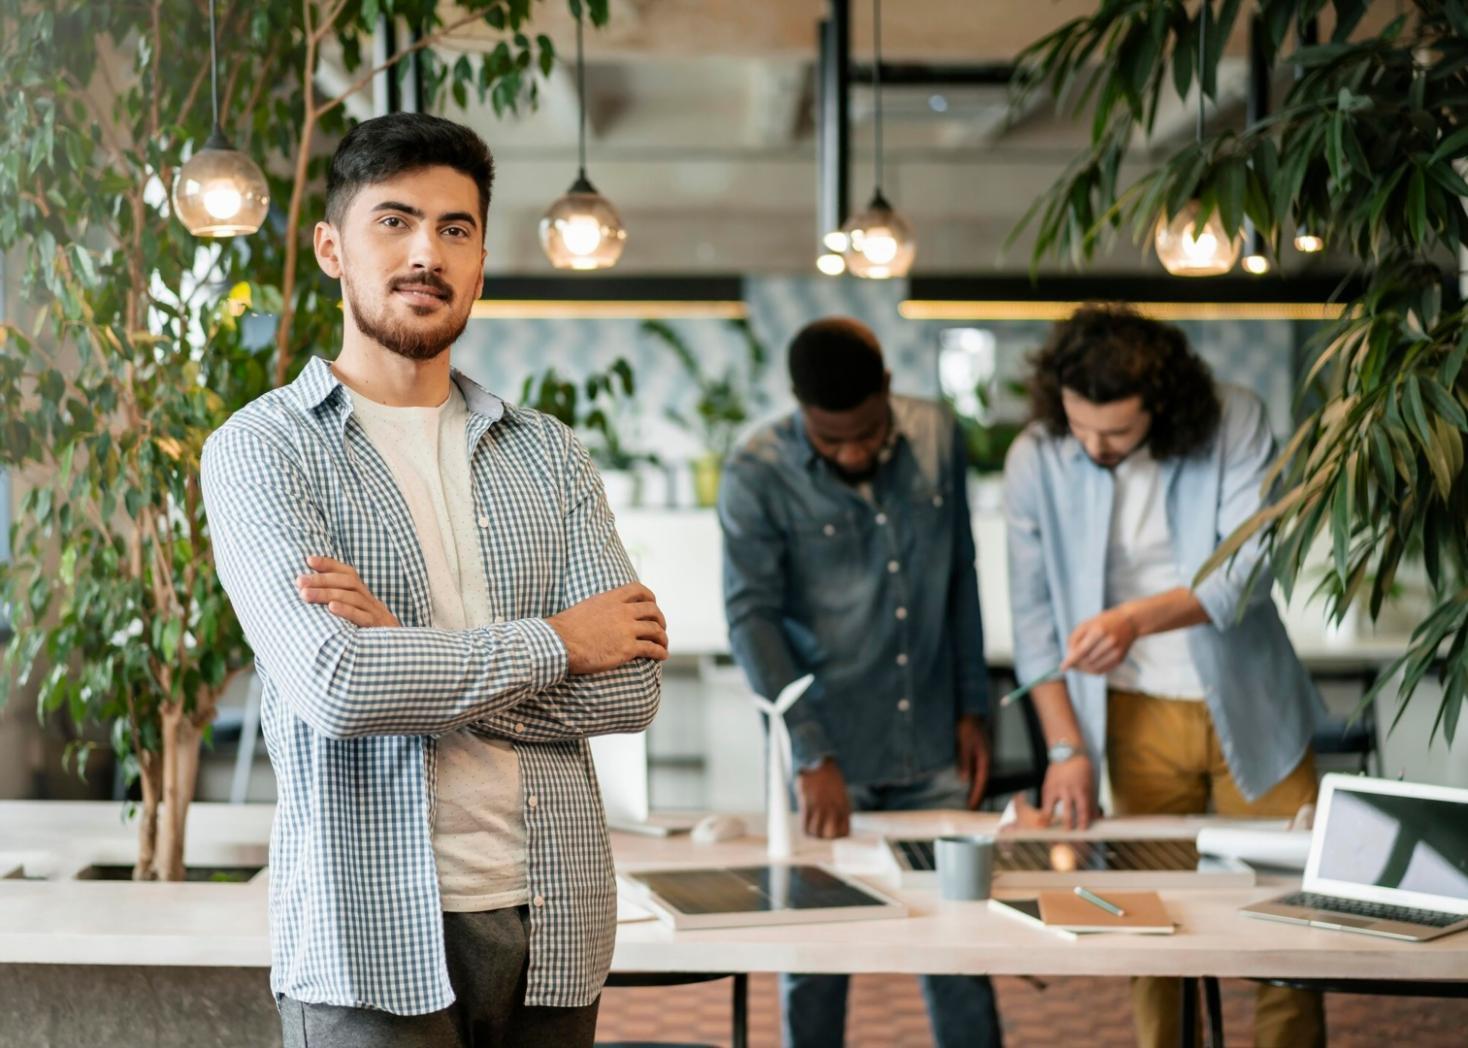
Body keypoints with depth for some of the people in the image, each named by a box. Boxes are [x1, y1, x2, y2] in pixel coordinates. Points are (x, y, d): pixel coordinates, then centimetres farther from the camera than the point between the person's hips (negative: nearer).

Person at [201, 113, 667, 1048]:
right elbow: (335, 686, -17)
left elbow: (631, 684, -1)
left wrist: (407, 655, -11)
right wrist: (549, 640, -6)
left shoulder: (549, 455, 11)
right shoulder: (265, 448, -2)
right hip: (376, 939, -4)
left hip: (554, 931, 4)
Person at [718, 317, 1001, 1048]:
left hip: (931, 747, 3)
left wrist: (972, 707, 9)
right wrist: (812, 756, -18)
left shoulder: (938, 439, 2)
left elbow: (961, 577, 11)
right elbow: (751, 618, -12)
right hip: (828, 749, -3)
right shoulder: (757, 476, -10)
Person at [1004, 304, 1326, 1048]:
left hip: (1249, 707, 0)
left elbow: (1250, 567, -20)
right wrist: (1066, 747, -8)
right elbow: (1033, 615, -4)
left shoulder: (1235, 423, -14)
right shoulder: (1035, 462, -9)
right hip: (1137, 717, 0)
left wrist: (1137, 618, -35)